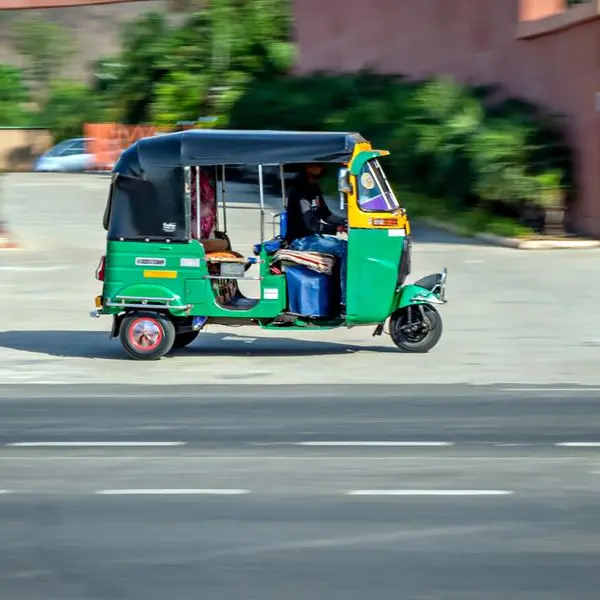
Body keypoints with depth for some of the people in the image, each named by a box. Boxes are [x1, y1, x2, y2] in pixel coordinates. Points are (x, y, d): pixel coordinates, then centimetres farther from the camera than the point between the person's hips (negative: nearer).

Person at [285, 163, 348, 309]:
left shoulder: (314, 189, 11)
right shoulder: (299, 192, -18)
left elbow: (325, 215, 15)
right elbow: (310, 224, -25)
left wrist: (345, 221, -1)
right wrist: (336, 228, -28)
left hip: (312, 236, 9)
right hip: (300, 240, -9)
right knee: (344, 250, -23)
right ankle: (345, 301, -25)